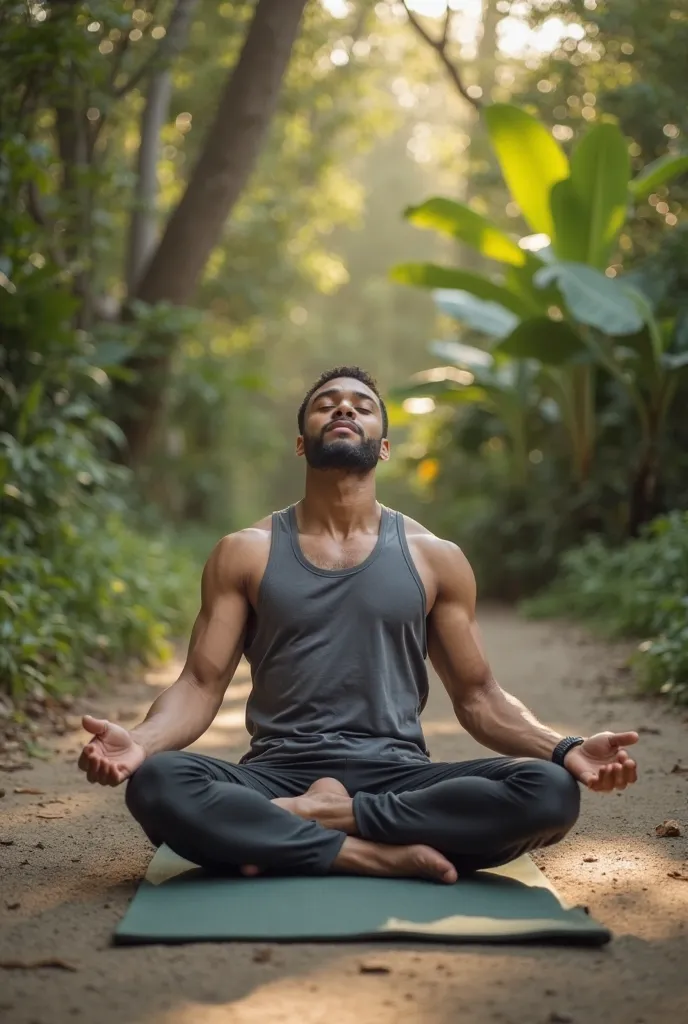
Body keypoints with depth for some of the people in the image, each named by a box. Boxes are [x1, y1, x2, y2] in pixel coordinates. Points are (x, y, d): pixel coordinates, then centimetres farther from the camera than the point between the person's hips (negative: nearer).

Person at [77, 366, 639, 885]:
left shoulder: (436, 558, 10)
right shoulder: (245, 553, 8)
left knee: (550, 791, -27)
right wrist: (140, 741, -18)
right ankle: (379, 855, -25)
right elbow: (202, 684, 4)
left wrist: (565, 749, -7)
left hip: (398, 776, 1)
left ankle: (317, 817, -19)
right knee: (156, 784, -33)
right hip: (277, 774, -1)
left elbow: (478, 696, 12)